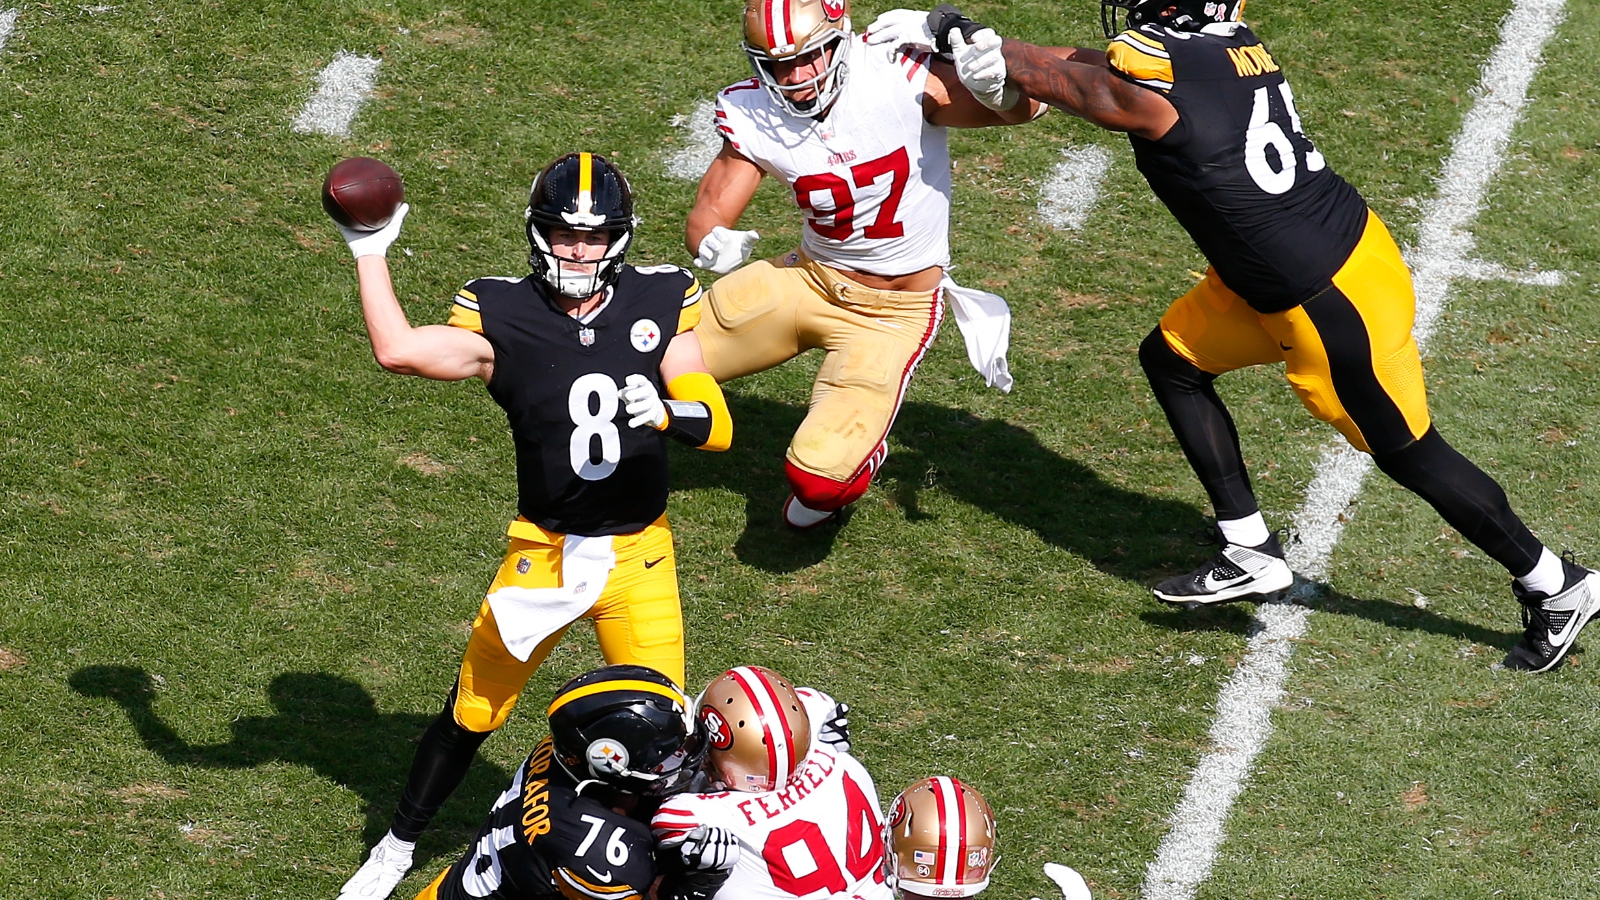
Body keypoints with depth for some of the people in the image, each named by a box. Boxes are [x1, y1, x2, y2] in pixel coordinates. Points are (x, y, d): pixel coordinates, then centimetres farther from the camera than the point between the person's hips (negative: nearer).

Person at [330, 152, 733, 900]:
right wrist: (370, 253, -17)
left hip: (639, 554, 1)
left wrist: (665, 412, -31)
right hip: (543, 551, -1)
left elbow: (718, 427, -10)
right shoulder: (504, 319, -10)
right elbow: (398, 350, -27)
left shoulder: (659, 305, -5)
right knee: (471, 714, 8)